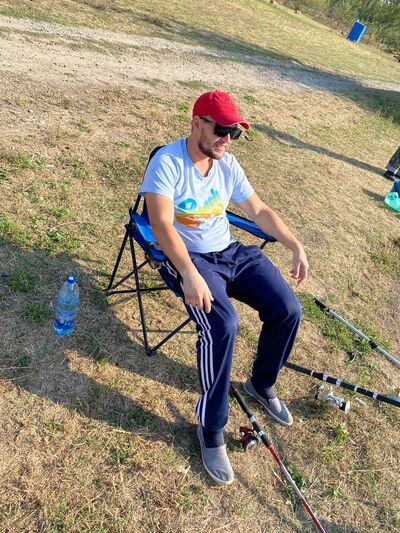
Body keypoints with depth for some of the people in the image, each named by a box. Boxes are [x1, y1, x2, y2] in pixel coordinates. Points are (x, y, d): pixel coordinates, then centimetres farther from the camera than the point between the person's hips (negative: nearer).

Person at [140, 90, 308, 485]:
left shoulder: (227, 164, 6)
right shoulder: (167, 162, -14)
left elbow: (259, 210, 13)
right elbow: (161, 223, -25)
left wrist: (296, 247, 5)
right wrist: (189, 274, -38)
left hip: (233, 253, 7)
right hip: (188, 259, -6)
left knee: (288, 310, -8)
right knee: (223, 325, -31)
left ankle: (261, 385, 20)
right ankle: (211, 429, -10)